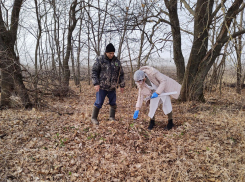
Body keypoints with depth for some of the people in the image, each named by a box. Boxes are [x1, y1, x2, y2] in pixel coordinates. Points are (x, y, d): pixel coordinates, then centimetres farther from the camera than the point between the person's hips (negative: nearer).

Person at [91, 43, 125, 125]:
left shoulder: (117, 61, 8)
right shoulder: (100, 59, -4)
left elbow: (121, 74, 14)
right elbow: (94, 71, -6)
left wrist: (122, 85, 12)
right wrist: (96, 83, -15)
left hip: (112, 87, 4)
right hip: (102, 87, -4)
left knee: (113, 103, 11)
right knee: (98, 103, -1)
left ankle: (112, 117, 27)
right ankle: (94, 118, 16)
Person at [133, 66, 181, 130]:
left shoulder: (153, 72, -34)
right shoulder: (140, 82, -17)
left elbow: (163, 81, -27)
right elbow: (140, 95, -10)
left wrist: (157, 92, -34)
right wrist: (137, 109, -14)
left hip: (163, 88, -4)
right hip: (154, 92, 4)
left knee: (166, 105, -9)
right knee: (152, 106, -6)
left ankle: (170, 122, 11)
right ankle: (152, 122, 16)